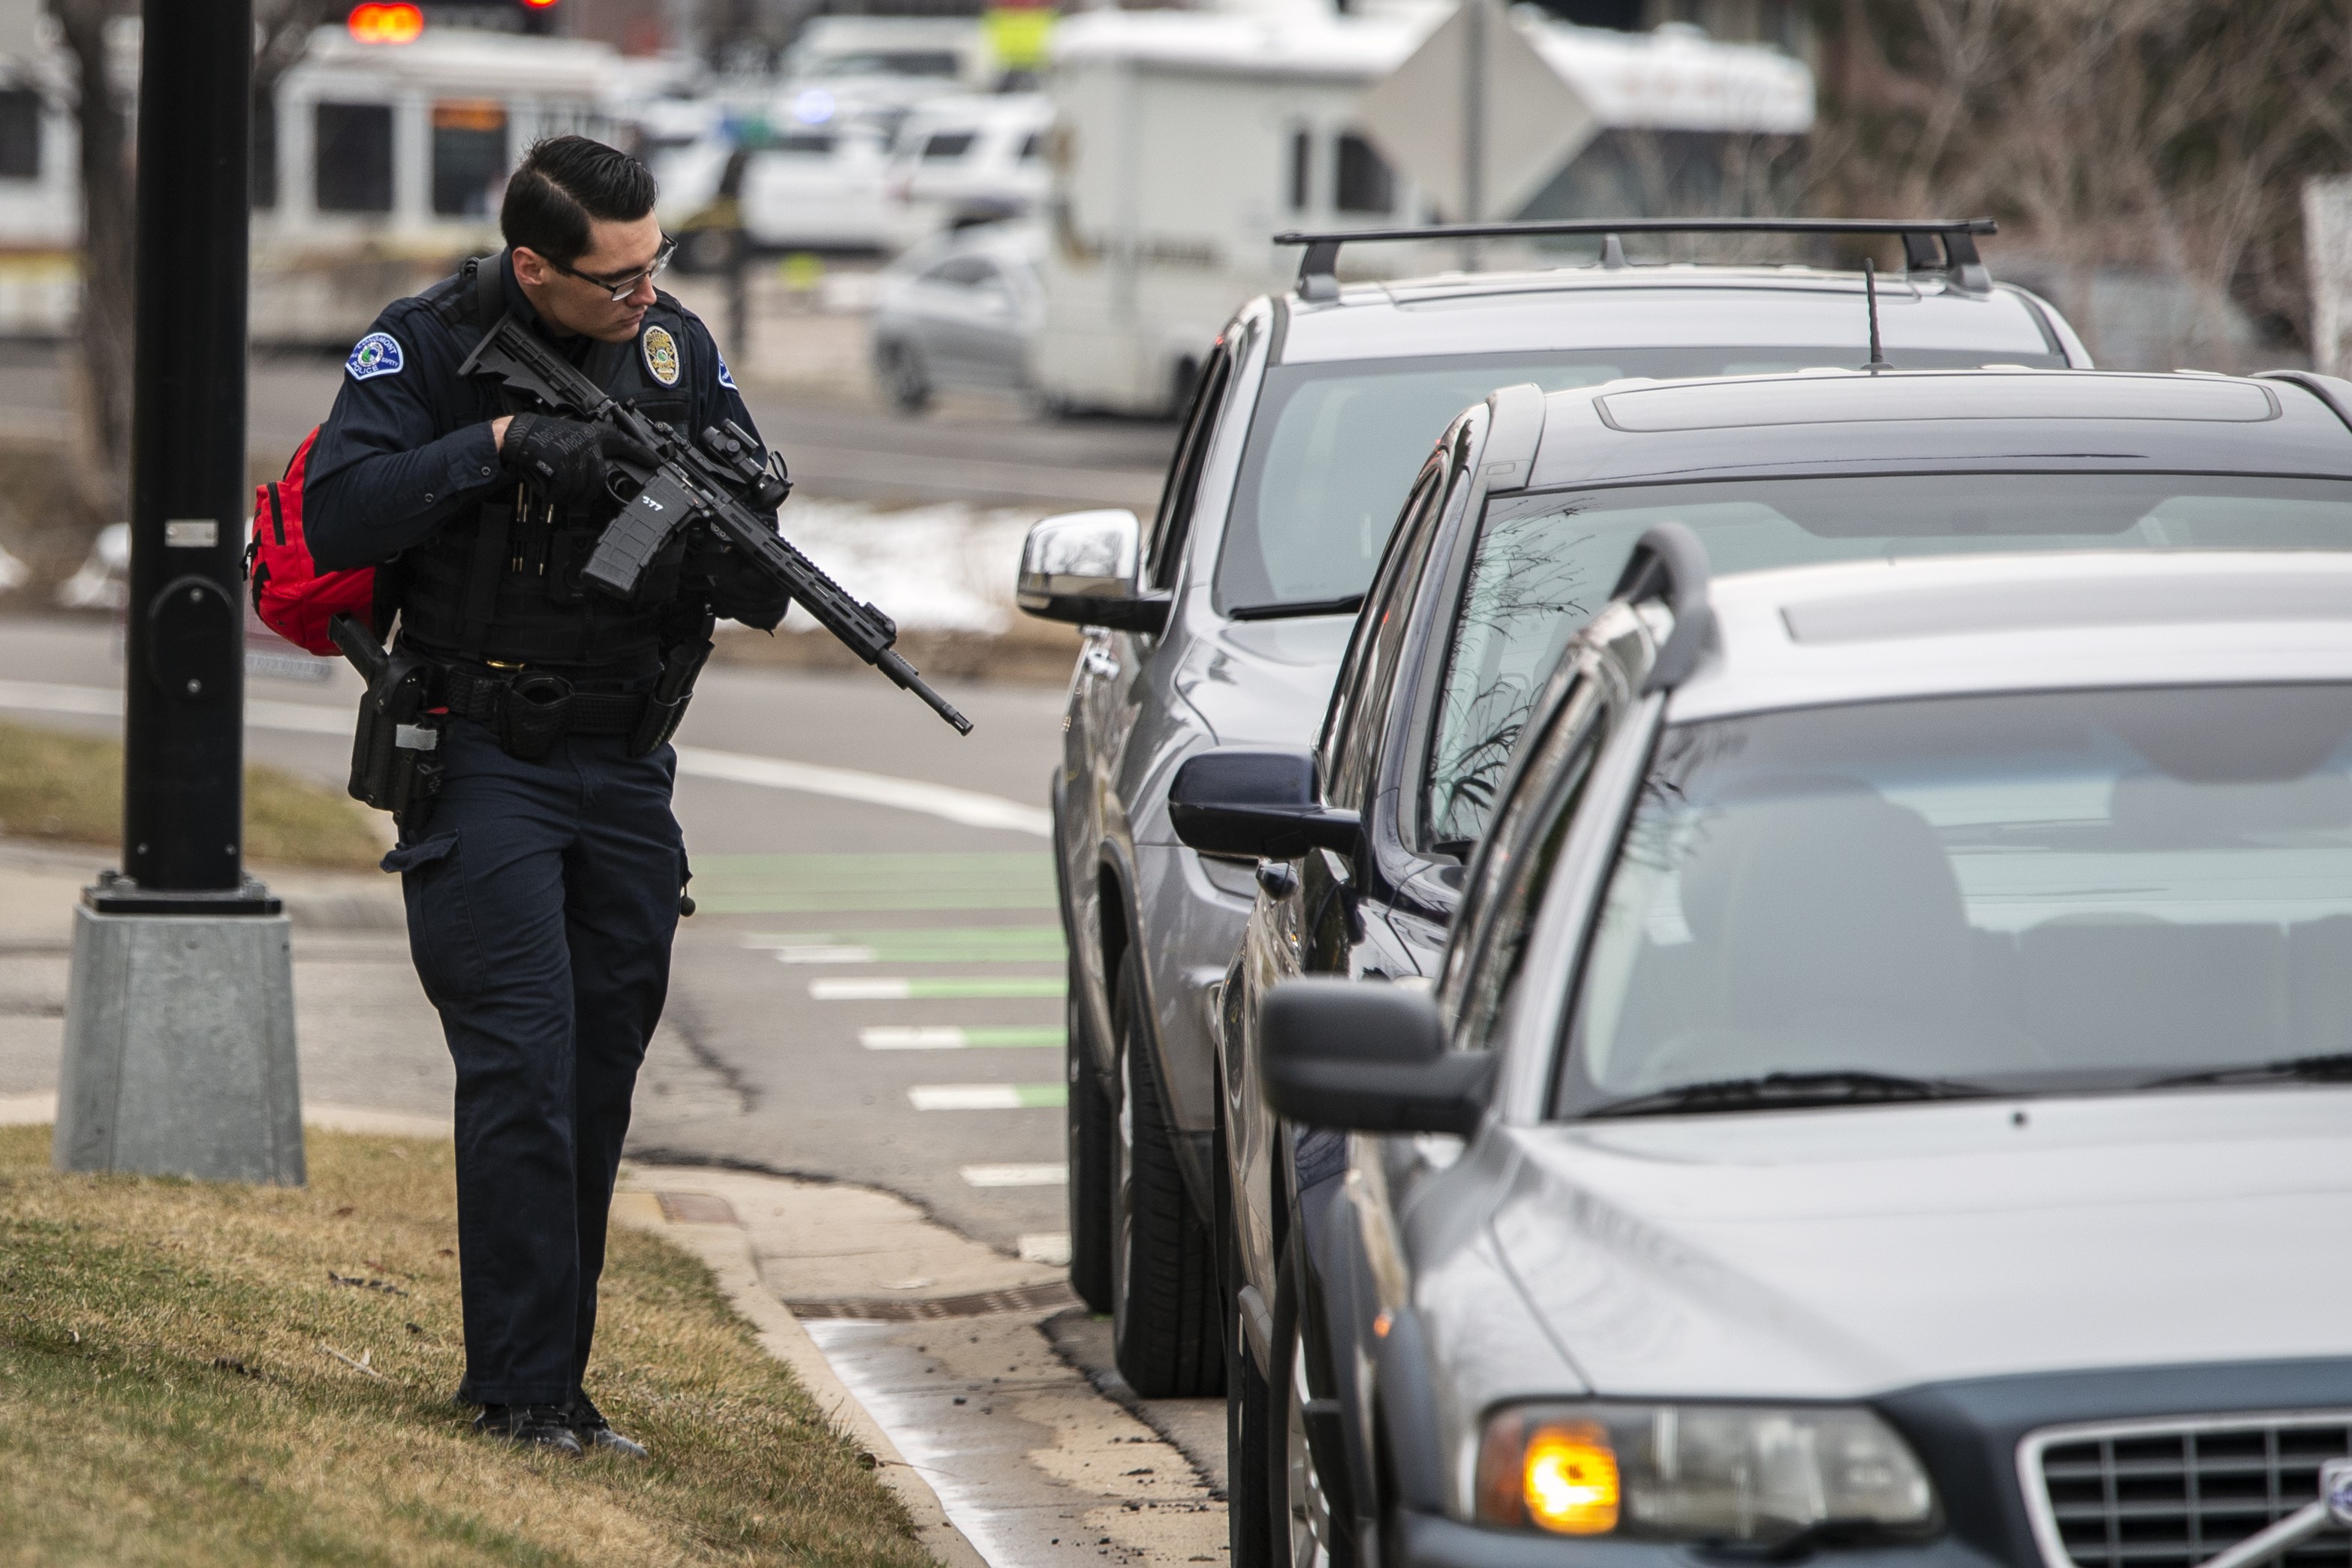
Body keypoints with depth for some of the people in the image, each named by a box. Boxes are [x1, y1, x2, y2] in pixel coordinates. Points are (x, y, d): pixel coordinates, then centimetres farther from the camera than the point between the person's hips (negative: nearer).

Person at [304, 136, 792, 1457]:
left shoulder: (681, 352, 7)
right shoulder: (432, 347, -7)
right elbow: (337, 519, -17)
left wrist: (740, 566, -14)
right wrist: (498, 443, -23)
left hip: (628, 771, 5)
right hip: (482, 760, -5)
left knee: (600, 1079, 6)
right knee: (524, 1070, -13)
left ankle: (554, 1372, 14)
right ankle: (524, 1390, -11)